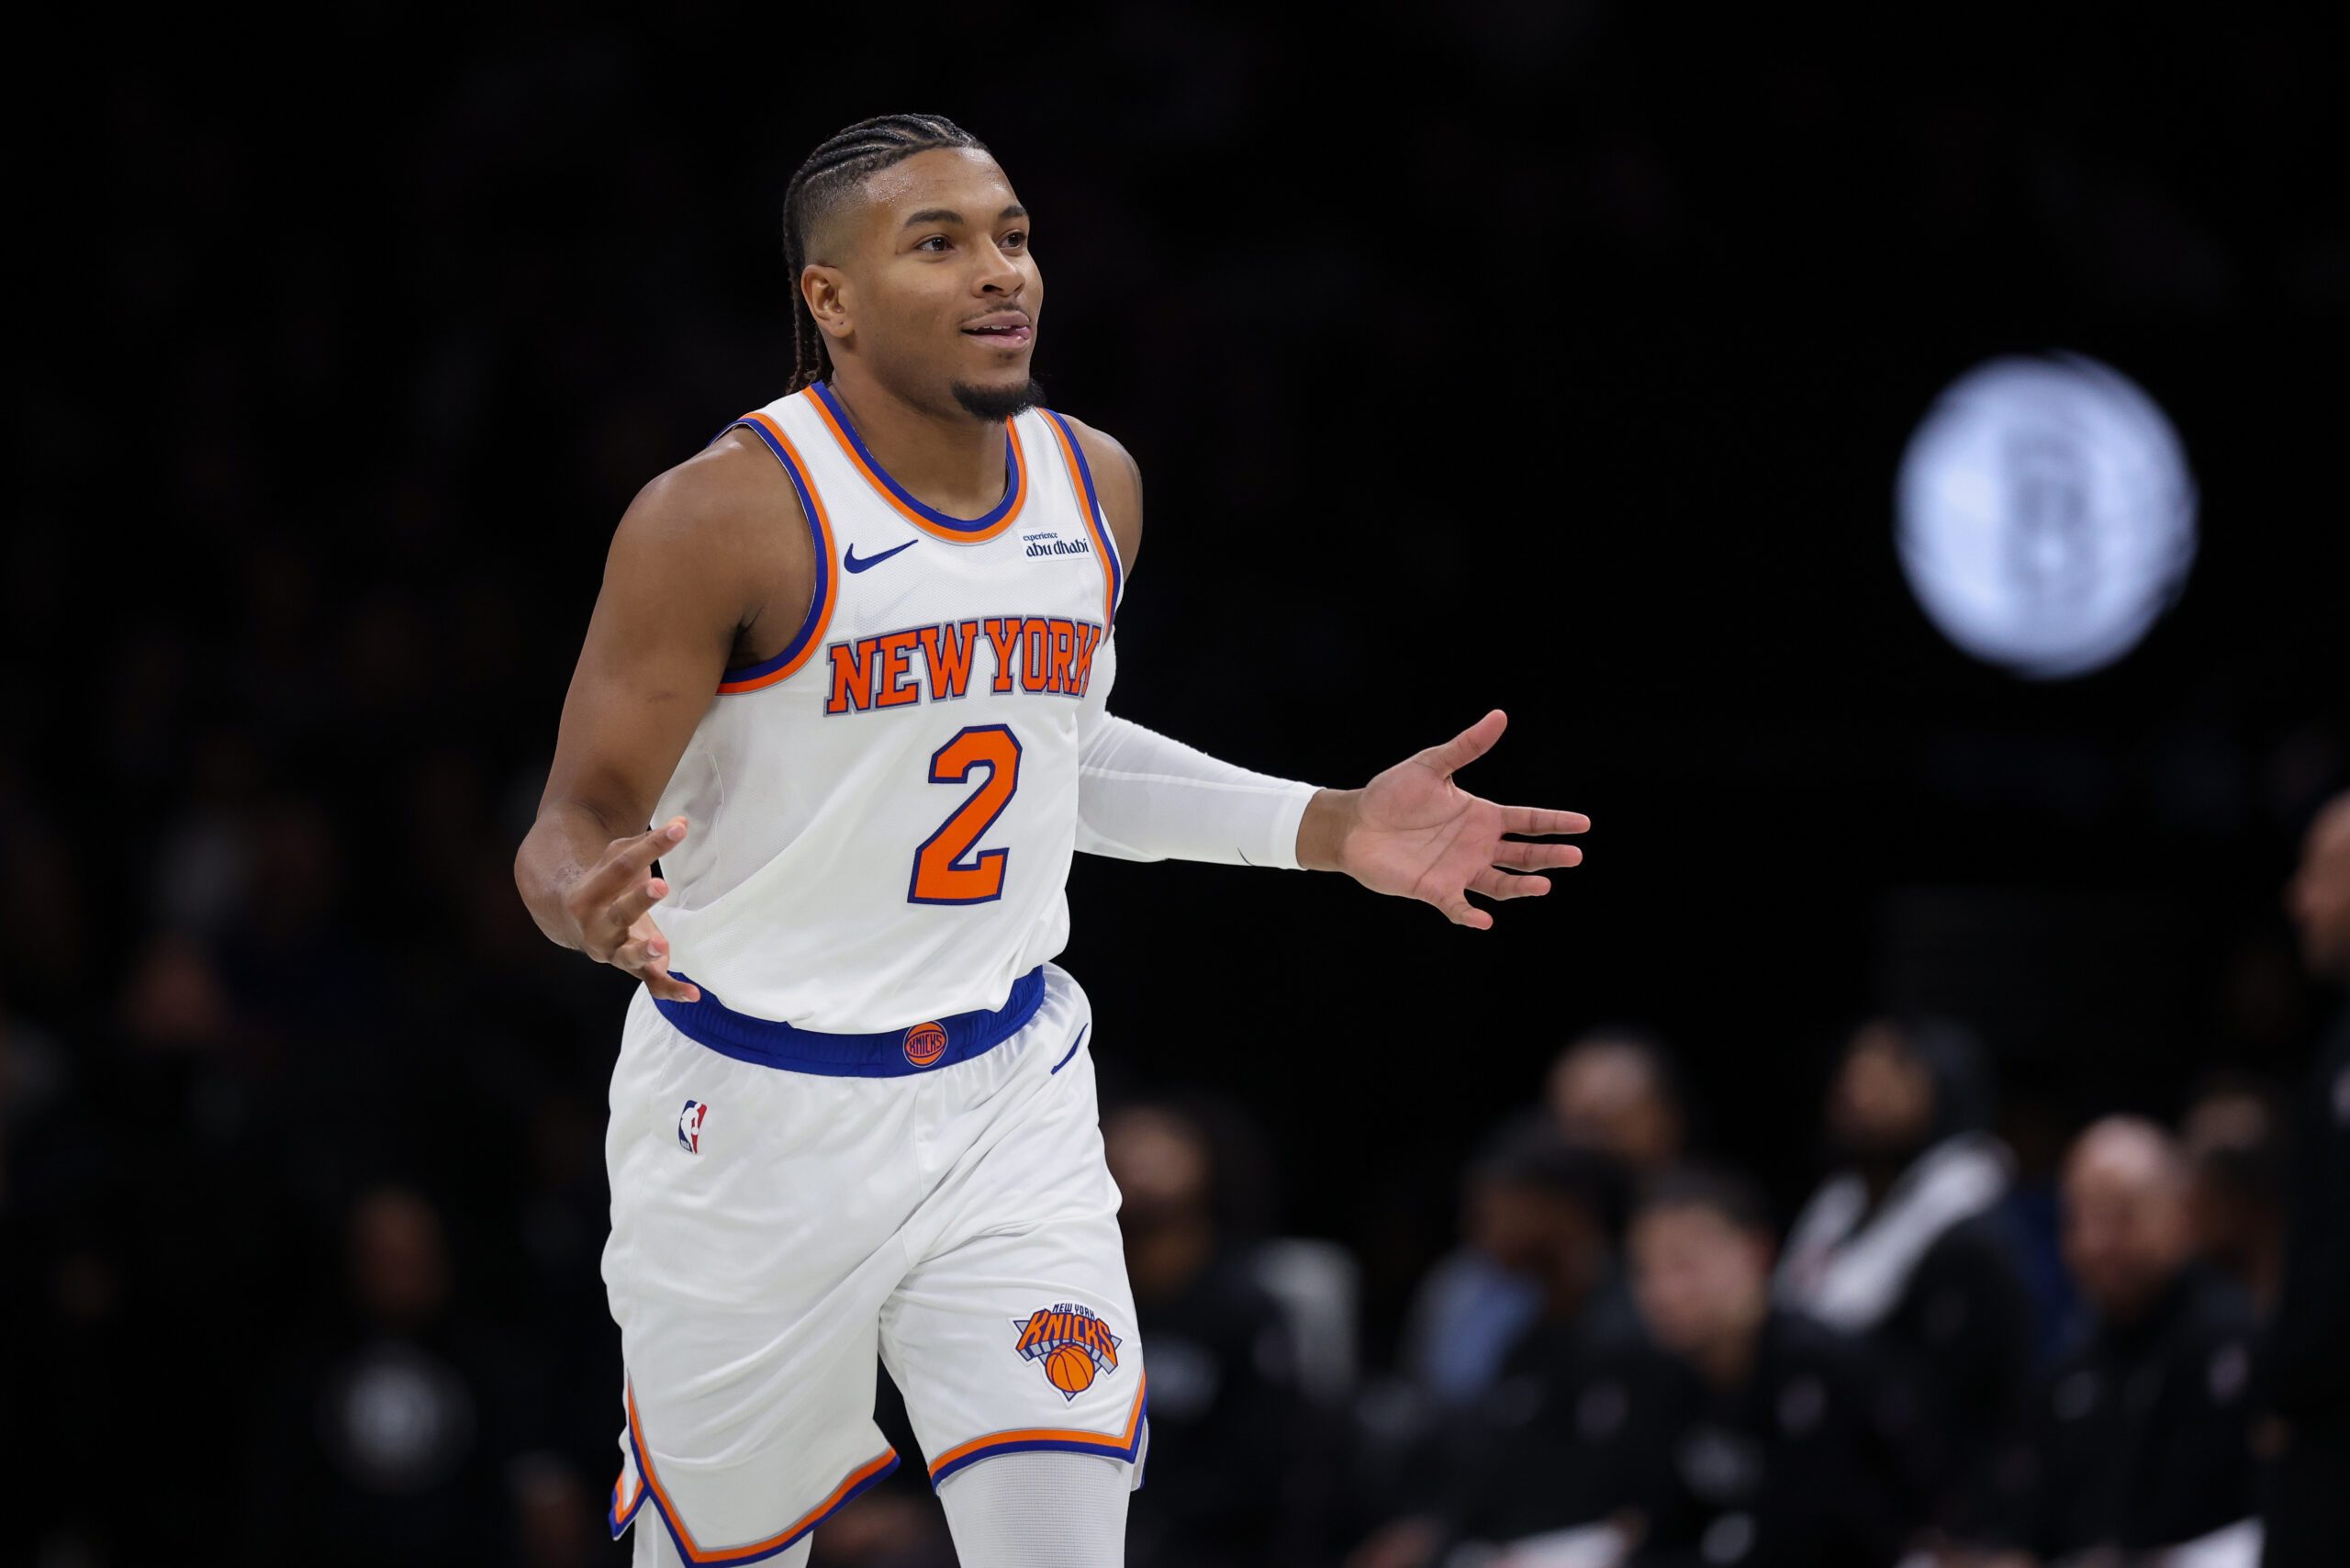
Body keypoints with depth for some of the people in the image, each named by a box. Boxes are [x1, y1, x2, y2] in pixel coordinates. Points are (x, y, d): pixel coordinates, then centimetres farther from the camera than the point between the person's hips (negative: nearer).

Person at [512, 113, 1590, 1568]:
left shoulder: (1095, 484, 2)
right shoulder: (726, 516, -17)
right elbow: (577, 827, -14)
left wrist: (1329, 830, 10)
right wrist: (596, 909, -39)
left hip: (1006, 1094, 4)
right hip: (758, 1115, -4)